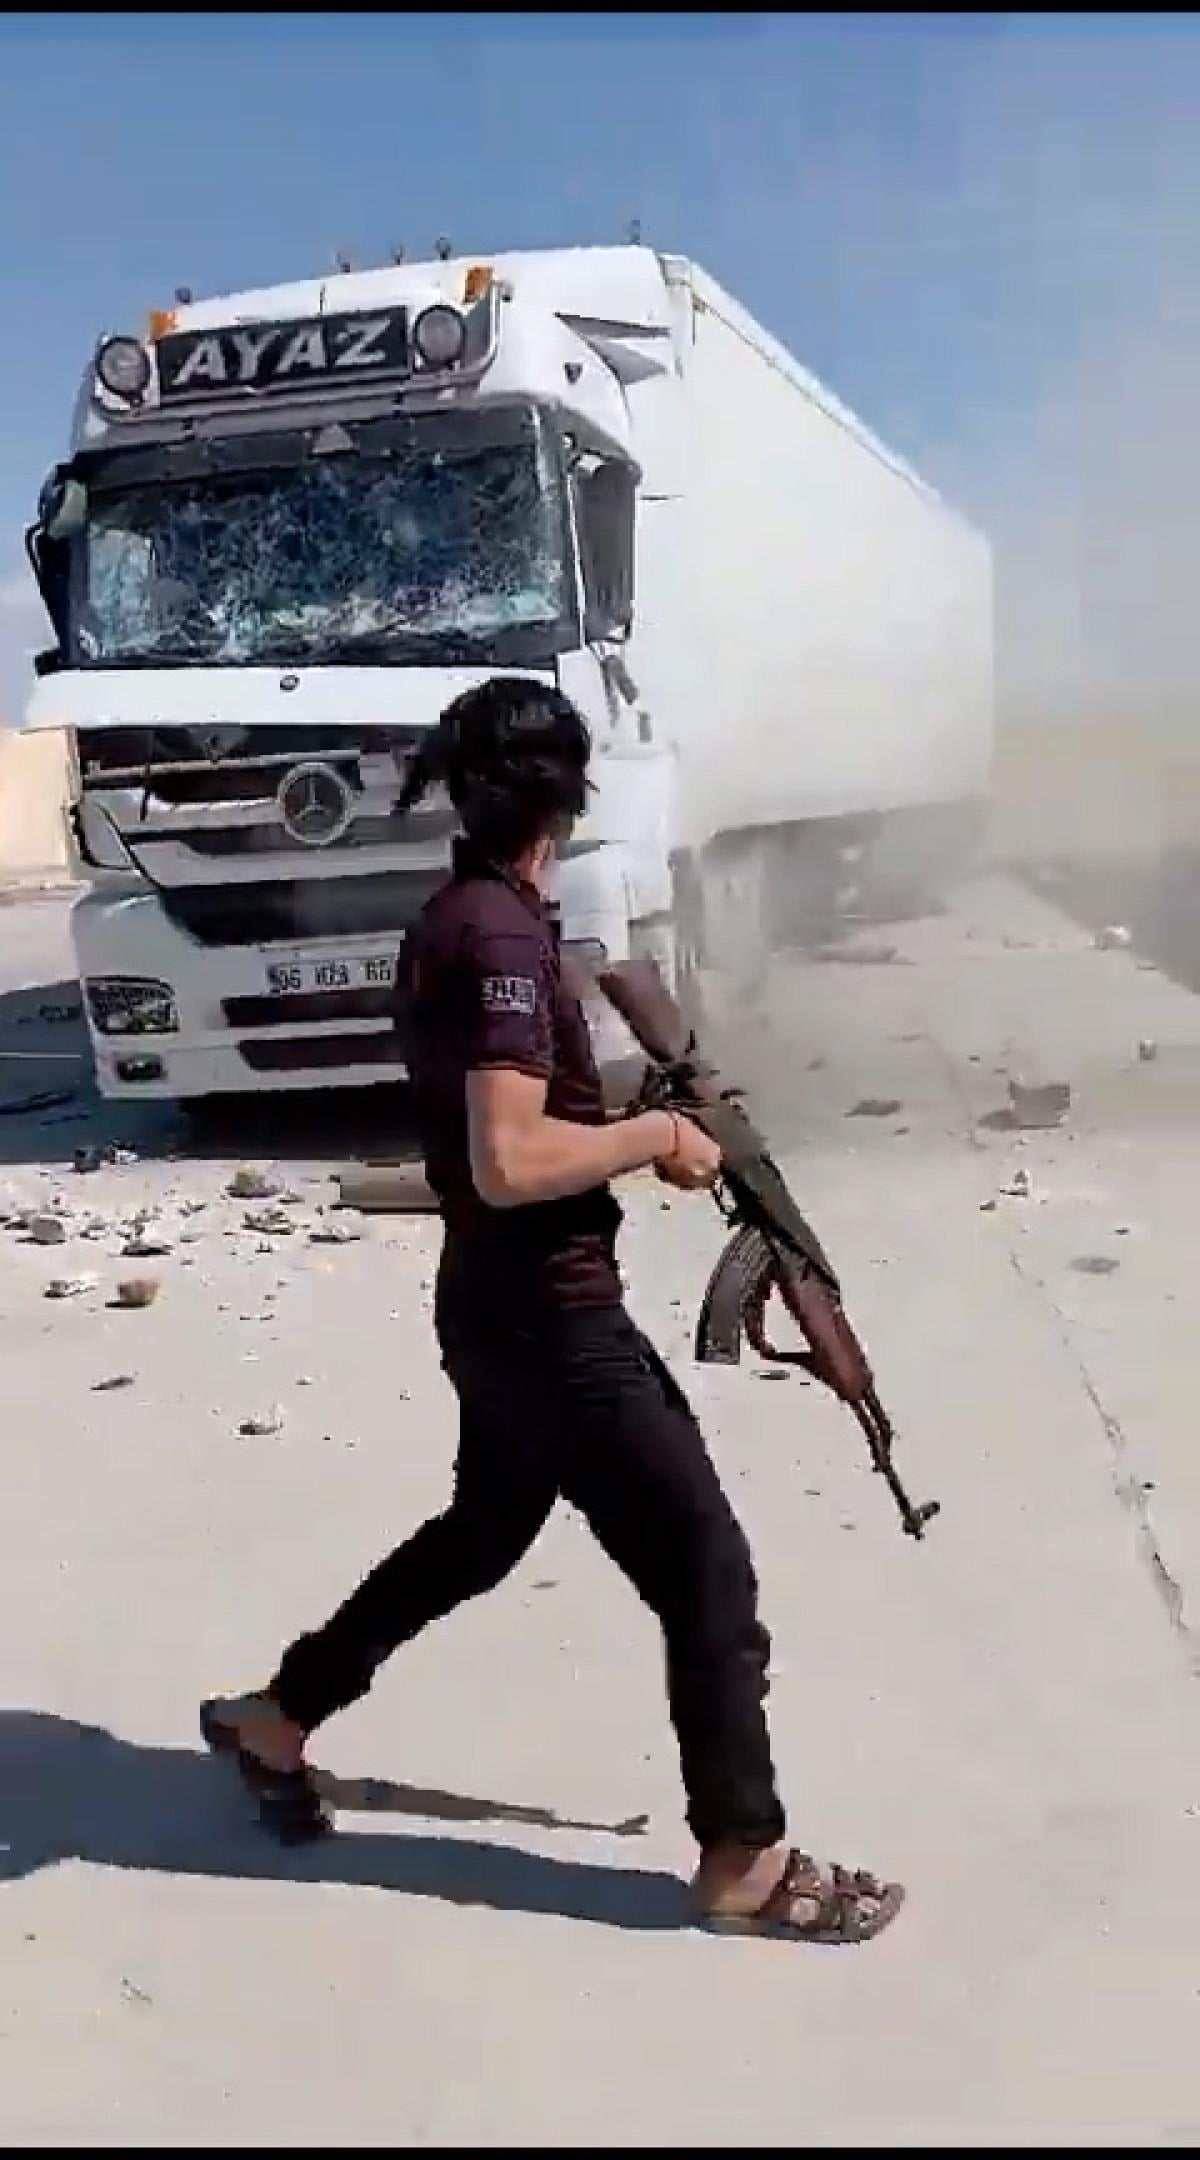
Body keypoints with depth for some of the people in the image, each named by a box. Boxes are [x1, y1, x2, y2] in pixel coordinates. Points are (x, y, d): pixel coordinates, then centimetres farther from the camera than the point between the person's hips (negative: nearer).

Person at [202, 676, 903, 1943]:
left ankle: (275, 1718, 40)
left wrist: (639, 1132, 7)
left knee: (480, 1535, 26)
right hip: (550, 1324, -10)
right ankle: (745, 1862, 17)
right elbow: (509, 1161, -28)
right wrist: (659, 1136, -16)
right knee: (707, 1569, 2)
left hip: (499, 1311, 10)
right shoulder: (503, 938, -21)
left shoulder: (452, 920, 8)